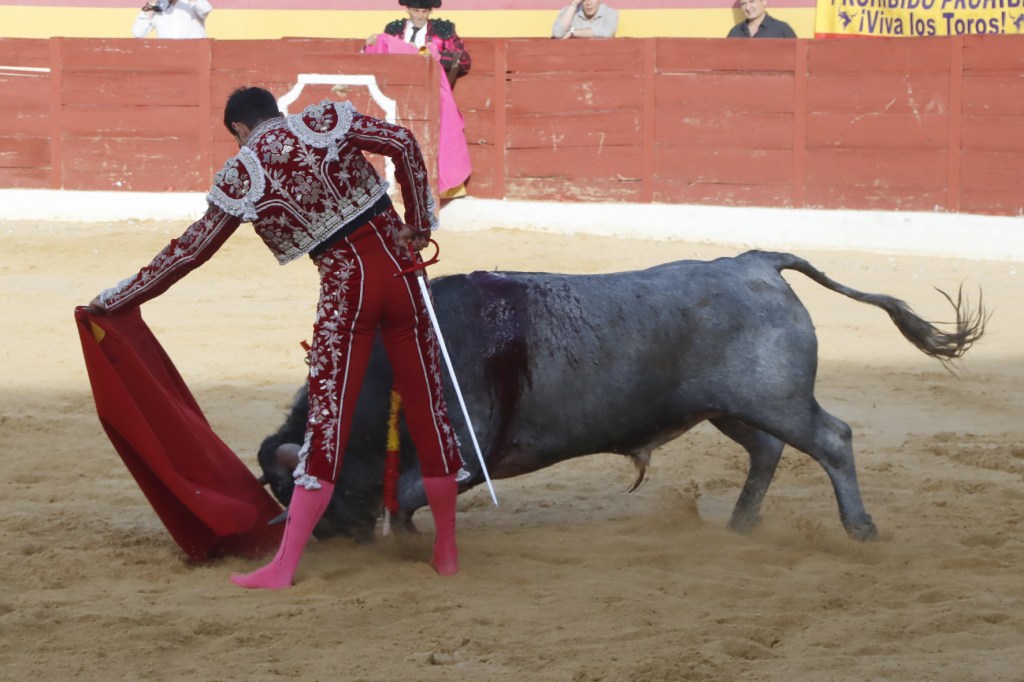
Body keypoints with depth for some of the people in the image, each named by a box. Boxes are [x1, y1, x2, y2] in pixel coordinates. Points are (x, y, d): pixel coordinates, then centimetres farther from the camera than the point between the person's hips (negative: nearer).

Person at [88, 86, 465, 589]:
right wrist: (419, 223, 4)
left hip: (344, 288, -2)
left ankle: (284, 566, -2)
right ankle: (446, 551, 17)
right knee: (426, 405, 10)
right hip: (397, 265, 2)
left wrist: (115, 298, 18)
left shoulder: (239, 178, 1)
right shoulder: (323, 121, 4)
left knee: (328, 421, 0)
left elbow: (189, 250, 7)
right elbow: (403, 144, -6)